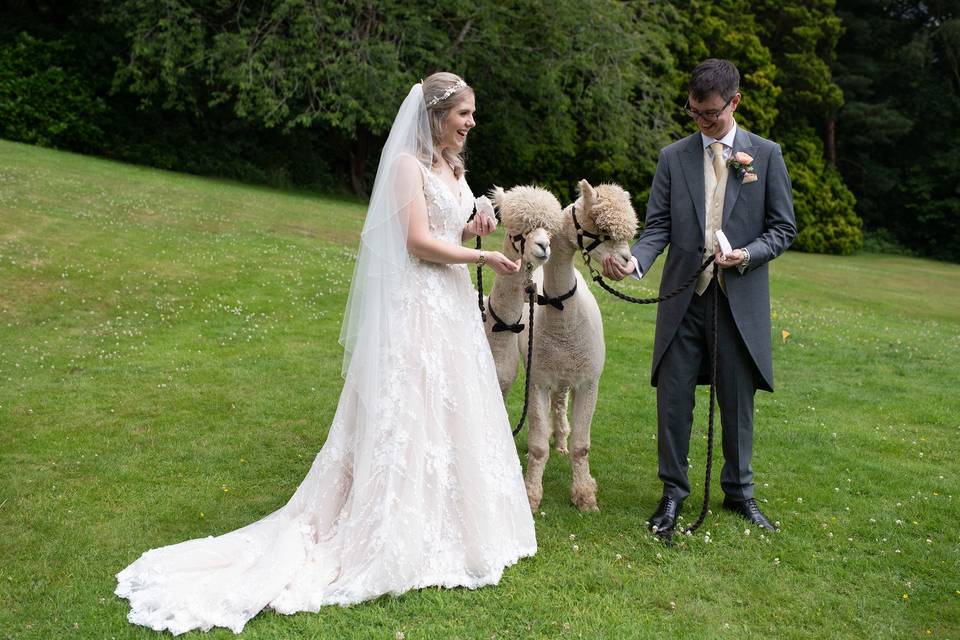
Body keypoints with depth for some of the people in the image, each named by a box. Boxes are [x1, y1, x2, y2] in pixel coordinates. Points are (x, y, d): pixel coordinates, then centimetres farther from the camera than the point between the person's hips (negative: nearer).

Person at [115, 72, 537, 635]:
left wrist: (471, 230, 2)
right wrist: (485, 257, -11)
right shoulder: (408, 163, -10)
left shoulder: (453, 166, 16)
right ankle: (397, 534, 8)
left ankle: (448, 519, 25)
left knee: (450, 413, 12)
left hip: (453, 305, 9)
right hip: (416, 307, -9)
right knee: (410, 414, -3)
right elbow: (419, 241, -18)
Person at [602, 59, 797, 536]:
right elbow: (658, 226, 1)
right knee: (673, 398, 3)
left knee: (737, 401, 9)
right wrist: (633, 261, -19)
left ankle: (739, 491, 28)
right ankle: (673, 491, 20)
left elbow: (783, 228, 5)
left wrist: (748, 255, -14)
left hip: (740, 299, 0)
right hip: (683, 296, 1)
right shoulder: (673, 157, 6)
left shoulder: (766, 155, 4)